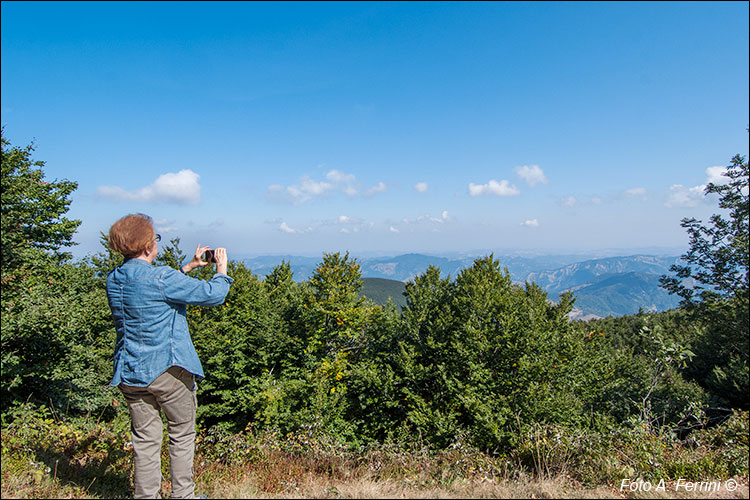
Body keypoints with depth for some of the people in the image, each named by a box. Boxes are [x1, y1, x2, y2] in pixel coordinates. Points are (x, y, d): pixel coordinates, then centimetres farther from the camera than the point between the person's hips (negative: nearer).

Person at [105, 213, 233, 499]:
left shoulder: (114, 280, 3)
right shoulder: (161, 278, -20)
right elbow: (213, 295, -16)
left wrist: (189, 267, 18)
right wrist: (221, 268, 1)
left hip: (130, 374, 6)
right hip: (168, 372, -6)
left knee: (144, 441, 15)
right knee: (181, 436, 13)